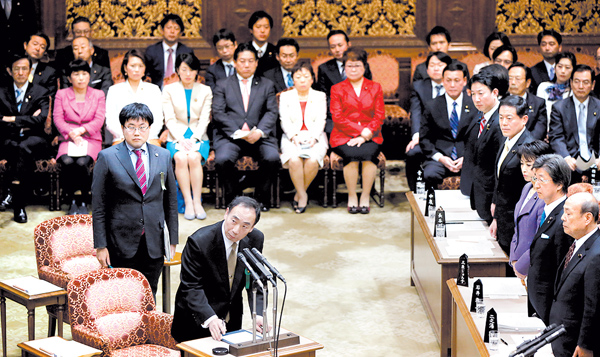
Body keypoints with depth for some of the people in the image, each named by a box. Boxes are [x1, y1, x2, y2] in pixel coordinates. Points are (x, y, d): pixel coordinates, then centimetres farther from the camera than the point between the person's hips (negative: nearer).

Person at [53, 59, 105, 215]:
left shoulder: (98, 95, 12)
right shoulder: (61, 94, 12)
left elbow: (99, 120, 0)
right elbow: (58, 118, 1)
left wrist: (81, 130, -15)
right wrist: (71, 134, -15)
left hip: (91, 139, -1)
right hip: (68, 140, 1)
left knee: (82, 162, -32)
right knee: (67, 162, -32)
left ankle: (84, 203, -17)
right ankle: (71, 202, -17)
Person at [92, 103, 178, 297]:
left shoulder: (163, 156, 8)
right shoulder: (107, 157, -2)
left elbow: (171, 201, 12)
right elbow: (98, 206, -3)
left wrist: (173, 240, 8)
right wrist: (100, 245, -7)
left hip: (154, 244, 3)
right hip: (121, 243, -3)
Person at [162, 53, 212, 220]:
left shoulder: (205, 90, 10)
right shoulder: (169, 90, 7)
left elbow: (204, 119, 3)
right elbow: (170, 119, 0)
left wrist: (193, 139, -13)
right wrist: (181, 140, -15)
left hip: (198, 137, 0)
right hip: (176, 137, 0)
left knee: (194, 157, -31)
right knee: (180, 158, -32)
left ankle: (197, 202, -30)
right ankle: (188, 202, -30)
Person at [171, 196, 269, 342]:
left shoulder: (256, 239, -8)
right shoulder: (199, 241, -25)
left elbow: (255, 280, -1)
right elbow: (191, 287, -24)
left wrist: (258, 314, -16)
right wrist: (210, 319, -36)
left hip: (232, 320, 5)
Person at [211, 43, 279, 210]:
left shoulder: (267, 85, 19)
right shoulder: (222, 85, 14)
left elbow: (272, 112, 7)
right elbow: (218, 113, 2)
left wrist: (259, 132, -13)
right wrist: (238, 133, -13)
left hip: (259, 136, 1)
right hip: (230, 136, -1)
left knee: (272, 158, -29)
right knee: (222, 159, -31)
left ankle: (262, 195, -3)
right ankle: (233, 195, -4)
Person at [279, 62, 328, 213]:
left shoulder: (320, 96, 15)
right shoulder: (285, 96, 14)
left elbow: (321, 121, 4)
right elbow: (285, 121, 3)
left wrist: (313, 137, -14)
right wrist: (294, 137, -15)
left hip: (315, 137, 0)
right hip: (292, 138, 0)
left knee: (313, 160, -33)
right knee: (294, 160, -34)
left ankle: (299, 194, -14)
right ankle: (302, 195, -19)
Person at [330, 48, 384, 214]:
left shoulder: (375, 88, 16)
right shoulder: (337, 89, 12)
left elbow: (379, 117, 7)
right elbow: (337, 118, 0)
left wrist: (366, 135, -11)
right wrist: (361, 131, -12)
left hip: (369, 136, 1)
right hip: (344, 137, -1)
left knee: (369, 153, -33)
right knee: (352, 155, -33)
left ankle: (365, 196, -18)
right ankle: (352, 196, -15)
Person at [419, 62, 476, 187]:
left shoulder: (474, 105, 8)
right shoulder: (432, 107, 9)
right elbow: (424, 138, 8)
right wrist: (440, 158, -8)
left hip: (468, 157, 0)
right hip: (440, 156, 0)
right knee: (429, 175, -34)